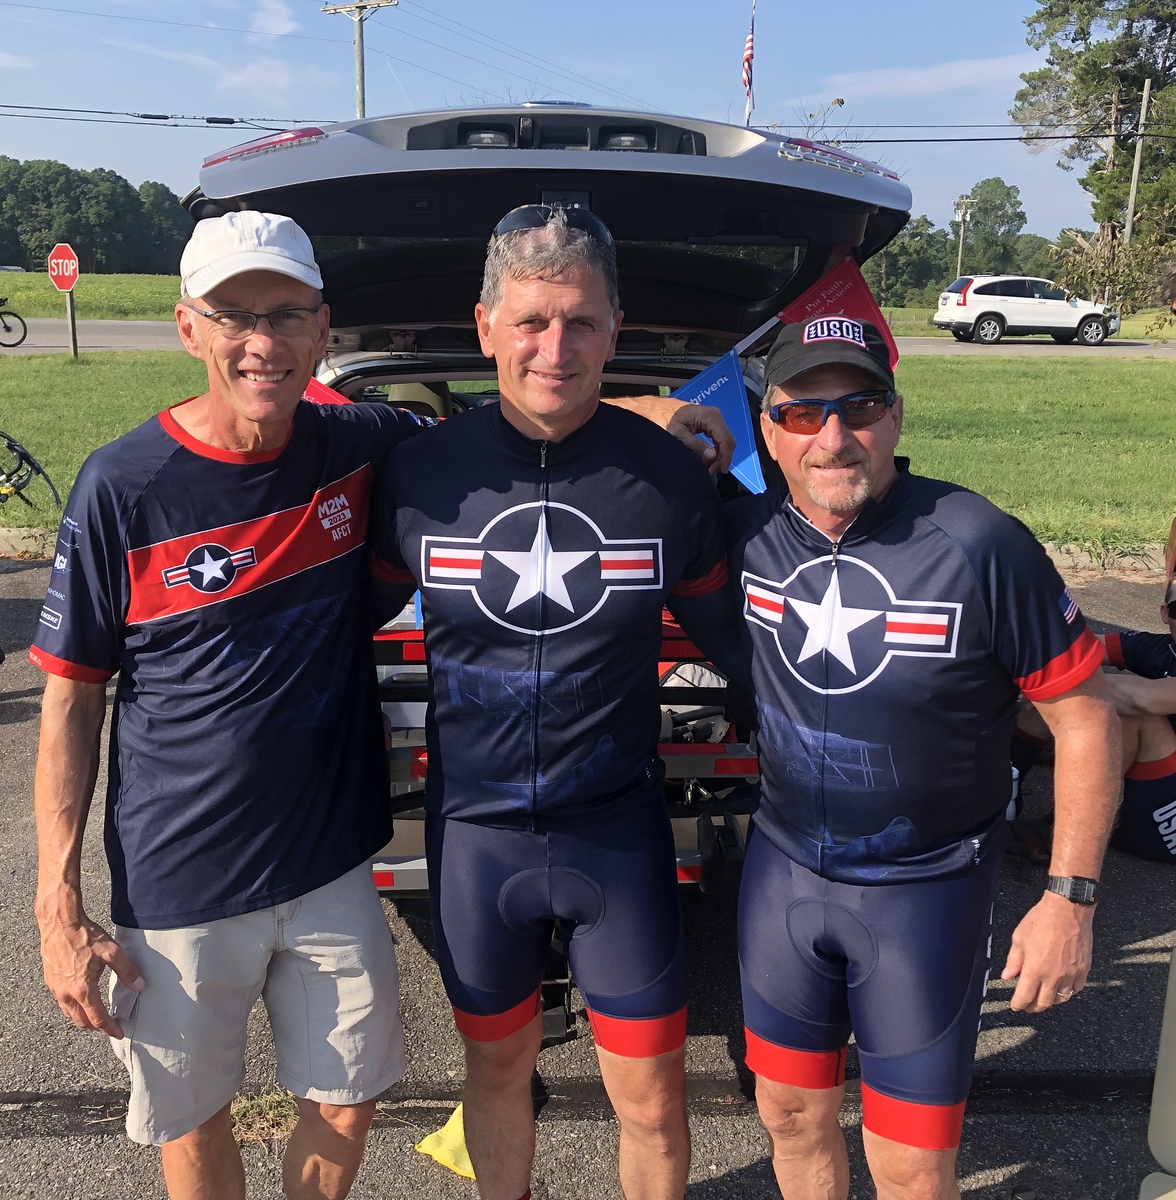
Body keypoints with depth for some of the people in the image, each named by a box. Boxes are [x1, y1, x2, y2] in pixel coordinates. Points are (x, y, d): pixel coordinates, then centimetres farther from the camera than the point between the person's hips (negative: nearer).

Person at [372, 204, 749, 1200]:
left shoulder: (669, 475, -9)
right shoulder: (423, 473, -8)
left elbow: (726, 634, 4)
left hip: (619, 830, -1)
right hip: (472, 830, 1)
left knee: (651, 1092, 10)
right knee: (498, 1065, 22)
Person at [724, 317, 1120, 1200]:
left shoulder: (981, 547, -21)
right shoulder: (749, 532, -10)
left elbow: (1084, 715, -12)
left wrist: (1072, 897, -13)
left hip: (927, 889, -3)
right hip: (783, 869, 4)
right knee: (791, 1113, 20)